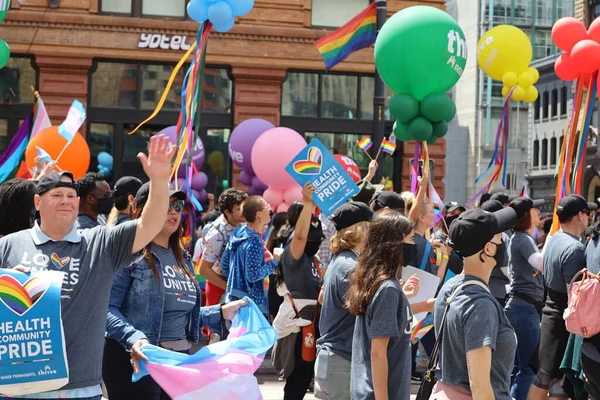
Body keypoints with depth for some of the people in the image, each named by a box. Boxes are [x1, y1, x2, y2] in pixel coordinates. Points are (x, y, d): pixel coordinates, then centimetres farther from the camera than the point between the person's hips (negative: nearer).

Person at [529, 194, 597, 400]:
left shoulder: (553, 241, 9)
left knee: (543, 376, 15)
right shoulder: (574, 248, -20)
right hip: (565, 317, -9)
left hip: (550, 312, 9)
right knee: (562, 382, -2)